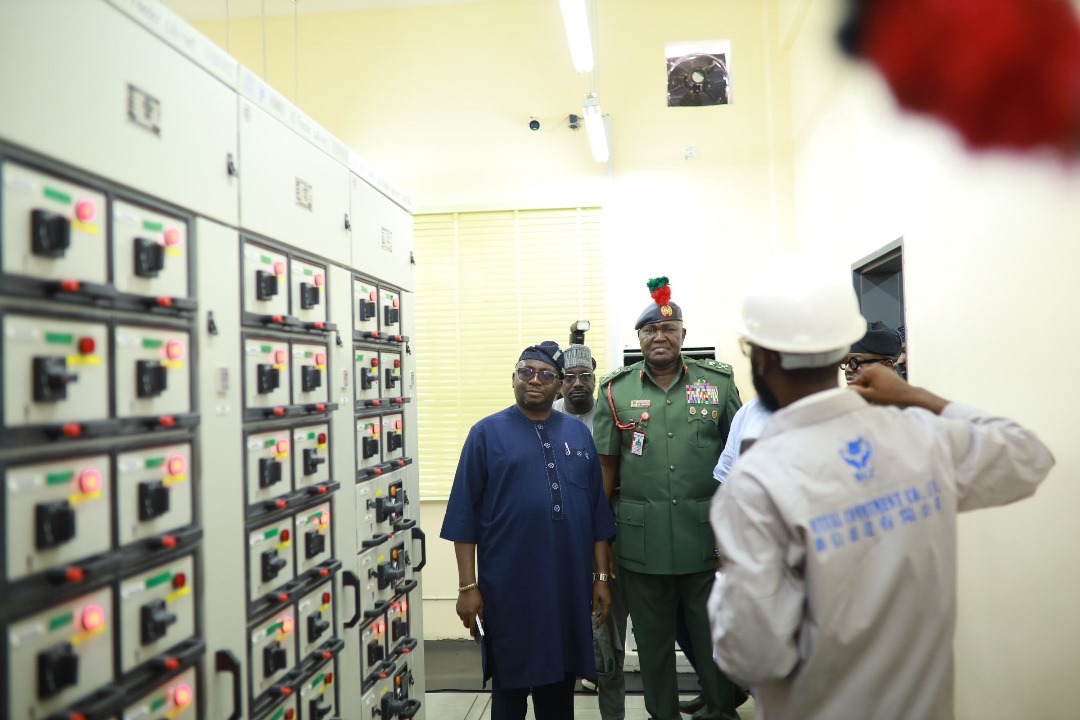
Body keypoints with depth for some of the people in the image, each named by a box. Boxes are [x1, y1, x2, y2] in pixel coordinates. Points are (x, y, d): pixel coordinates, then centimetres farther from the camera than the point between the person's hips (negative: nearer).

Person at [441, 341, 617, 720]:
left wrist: (601, 576, 6)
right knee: (511, 685, 9)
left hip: (570, 586, 3)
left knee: (561, 683, 14)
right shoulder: (487, 433, -1)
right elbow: (465, 515, -3)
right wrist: (468, 586, -7)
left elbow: (598, 512, 10)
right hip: (508, 587, -3)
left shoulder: (578, 433, 9)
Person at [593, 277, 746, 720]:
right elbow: (605, 467, 5)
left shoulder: (718, 383, 3)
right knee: (652, 639, 14)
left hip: (708, 537, 0)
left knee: (714, 634, 11)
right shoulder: (616, 391, 4)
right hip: (642, 542, 1)